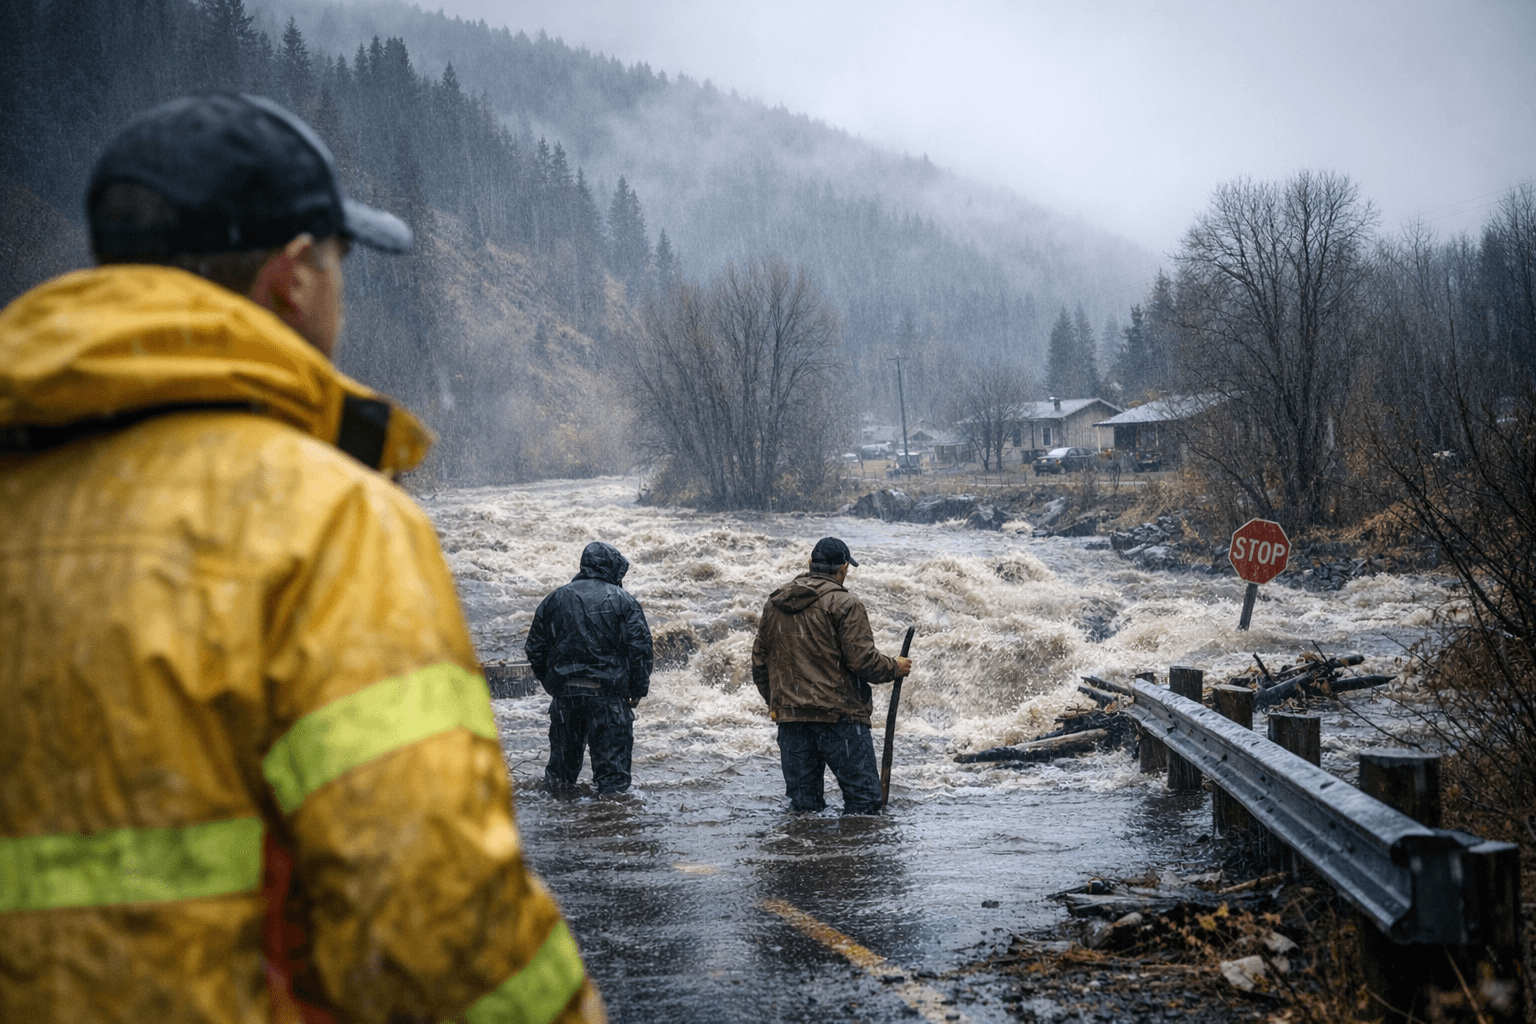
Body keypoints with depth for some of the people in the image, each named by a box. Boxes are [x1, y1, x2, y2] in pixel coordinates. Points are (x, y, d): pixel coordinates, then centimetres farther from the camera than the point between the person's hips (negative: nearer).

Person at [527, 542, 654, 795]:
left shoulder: (555, 599, 9)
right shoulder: (623, 601, -1)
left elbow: (535, 648, 12)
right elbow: (639, 648, -6)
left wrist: (549, 682, 20)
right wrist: (638, 689, 2)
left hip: (564, 689, 4)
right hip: (608, 690, -4)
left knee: (565, 745, 19)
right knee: (612, 747, 5)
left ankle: (558, 785, 29)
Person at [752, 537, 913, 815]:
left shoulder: (774, 603, 12)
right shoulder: (845, 604, -8)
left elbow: (760, 661, 16)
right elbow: (862, 659, -13)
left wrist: (775, 702, 27)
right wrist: (895, 668, 5)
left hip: (790, 718, 6)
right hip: (839, 716, -6)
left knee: (803, 803, 11)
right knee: (863, 796, -1)